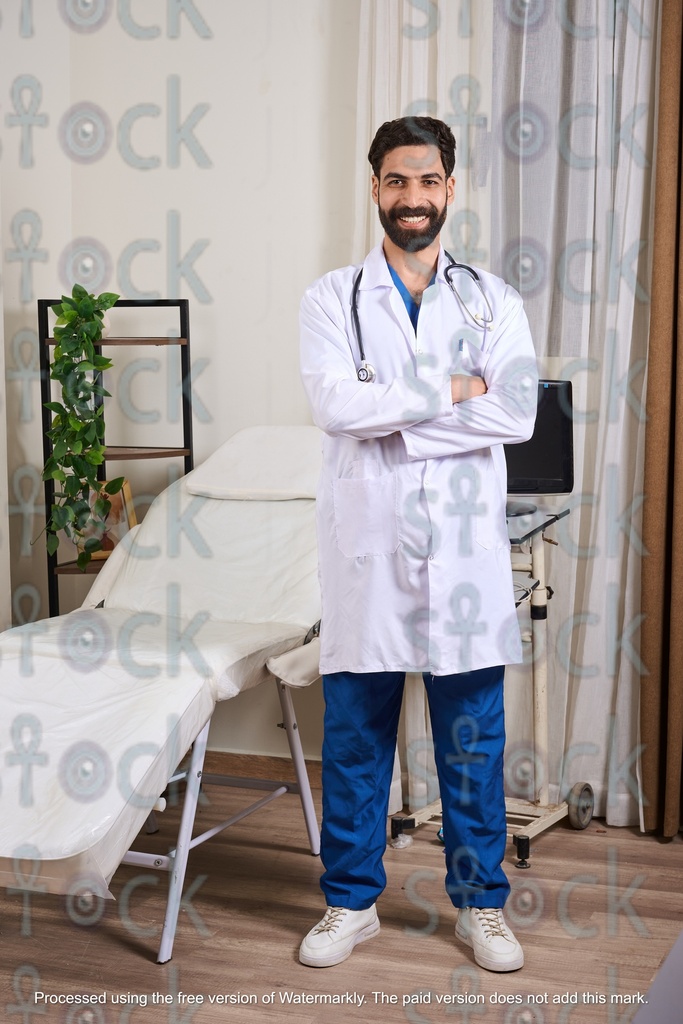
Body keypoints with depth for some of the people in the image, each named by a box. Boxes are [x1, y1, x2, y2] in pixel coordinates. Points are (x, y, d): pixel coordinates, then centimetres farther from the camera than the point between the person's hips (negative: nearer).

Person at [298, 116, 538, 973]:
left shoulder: (493, 301, 7)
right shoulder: (333, 297, 4)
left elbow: (517, 415, -9)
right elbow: (333, 403, -13)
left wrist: (390, 419, -13)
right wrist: (451, 391, -11)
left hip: (464, 550, 1)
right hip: (367, 548, 0)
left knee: (472, 739, 8)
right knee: (354, 734, 8)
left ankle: (480, 903, 24)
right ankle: (351, 901, 23)